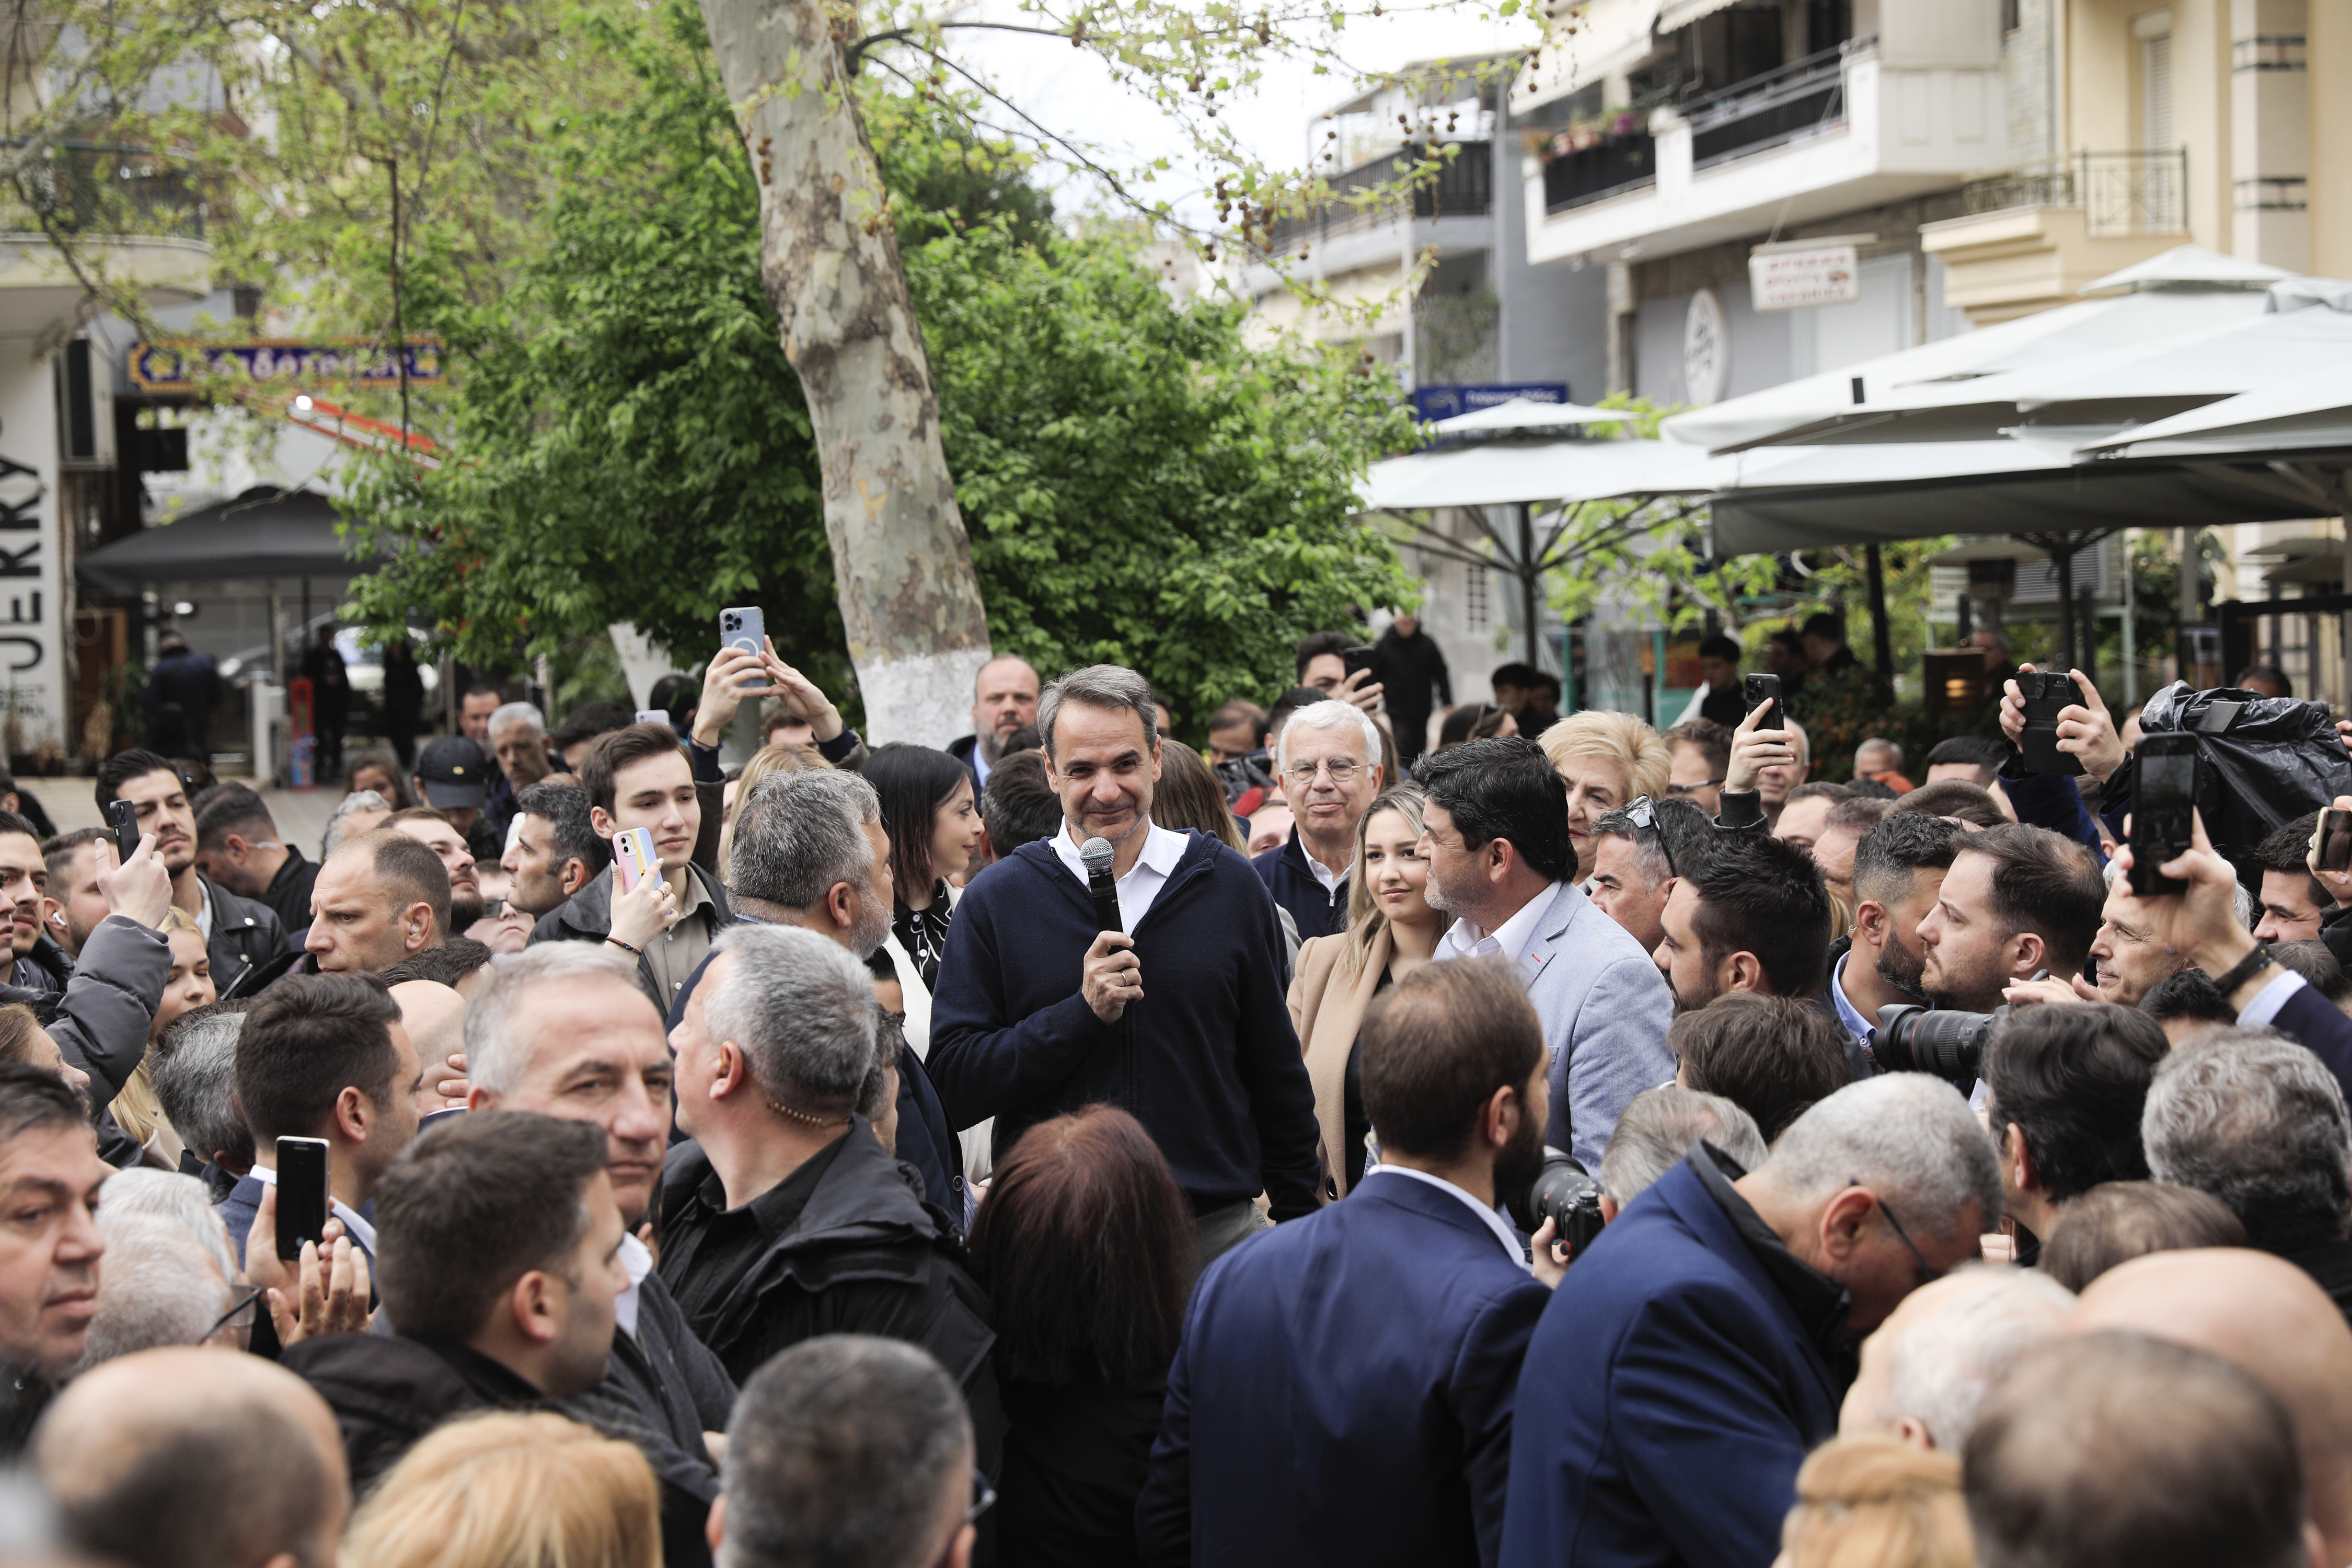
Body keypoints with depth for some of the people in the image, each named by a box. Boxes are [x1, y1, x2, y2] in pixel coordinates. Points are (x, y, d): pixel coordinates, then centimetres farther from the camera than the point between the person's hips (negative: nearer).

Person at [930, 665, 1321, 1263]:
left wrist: (1298, 1225, 10)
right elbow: (953, 1087, -6)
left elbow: (1279, 1078, 12)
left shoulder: (1229, 885, 5)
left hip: (1218, 1230, 1)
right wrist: (1083, 1013, -16)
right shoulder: (995, 901, 0)